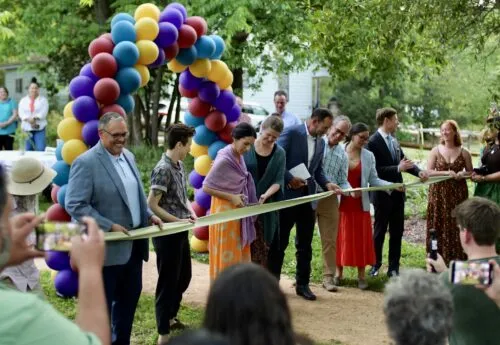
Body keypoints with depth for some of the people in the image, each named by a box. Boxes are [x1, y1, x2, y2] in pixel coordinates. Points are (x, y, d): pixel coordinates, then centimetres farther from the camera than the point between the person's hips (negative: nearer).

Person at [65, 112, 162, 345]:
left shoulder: (128, 156, 9)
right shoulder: (86, 162, -16)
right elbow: (74, 205, -20)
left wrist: (149, 214, 3)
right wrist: (110, 226, -22)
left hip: (133, 243, 8)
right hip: (107, 247, -8)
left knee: (130, 296, 17)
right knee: (102, 303, 4)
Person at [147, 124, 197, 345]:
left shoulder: (180, 166, 8)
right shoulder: (163, 169, -20)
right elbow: (152, 204, -21)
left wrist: (190, 212, 3)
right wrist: (177, 220, -19)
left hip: (181, 233, 9)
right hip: (167, 234, -9)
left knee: (184, 277, 21)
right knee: (168, 282, 0)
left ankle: (170, 317, 39)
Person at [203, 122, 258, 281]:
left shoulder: (239, 157, 4)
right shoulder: (224, 160, -20)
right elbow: (206, 187, -18)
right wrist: (231, 197, -19)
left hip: (238, 210, 8)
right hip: (225, 210, -8)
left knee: (238, 253, 12)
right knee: (226, 255, 0)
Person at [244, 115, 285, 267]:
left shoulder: (279, 153, 4)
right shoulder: (247, 147, -2)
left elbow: (278, 181, -1)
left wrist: (265, 195, -18)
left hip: (266, 206, 2)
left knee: (262, 246, 1)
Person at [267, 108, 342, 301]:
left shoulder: (321, 143, 11)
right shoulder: (291, 133, -10)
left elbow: (318, 171, 15)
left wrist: (327, 184, -2)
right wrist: (289, 179, -19)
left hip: (307, 197, 6)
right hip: (288, 195, -6)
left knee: (305, 244, 9)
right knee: (279, 241, 4)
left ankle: (302, 284, 17)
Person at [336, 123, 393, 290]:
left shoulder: (368, 156, 3)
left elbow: (374, 180, -1)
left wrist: (392, 185, -15)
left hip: (360, 204, 2)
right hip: (341, 203, -2)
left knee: (361, 239, 4)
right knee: (341, 238, 6)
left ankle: (361, 276, 10)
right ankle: (338, 273, 16)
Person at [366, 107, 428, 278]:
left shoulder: (394, 140, 8)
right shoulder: (373, 142, -15)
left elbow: (404, 160, 11)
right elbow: (375, 169, -22)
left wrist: (418, 171, -6)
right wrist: (398, 168, -26)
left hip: (397, 192, 7)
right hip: (382, 193, -7)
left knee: (397, 231, 10)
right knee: (379, 230, 8)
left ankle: (393, 267, 18)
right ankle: (376, 264, 24)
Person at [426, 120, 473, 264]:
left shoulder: (464, 152, 3)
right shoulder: (436, 151, 1)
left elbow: (470, 172, 11)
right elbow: (429, 172, -5)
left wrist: (462, 174, -12)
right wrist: (447, 173, -17)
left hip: (458, 193, 0)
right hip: (439, 193, 0)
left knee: (457, 225, 0)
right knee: (439, 225, 0)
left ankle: (458, 259, 8)